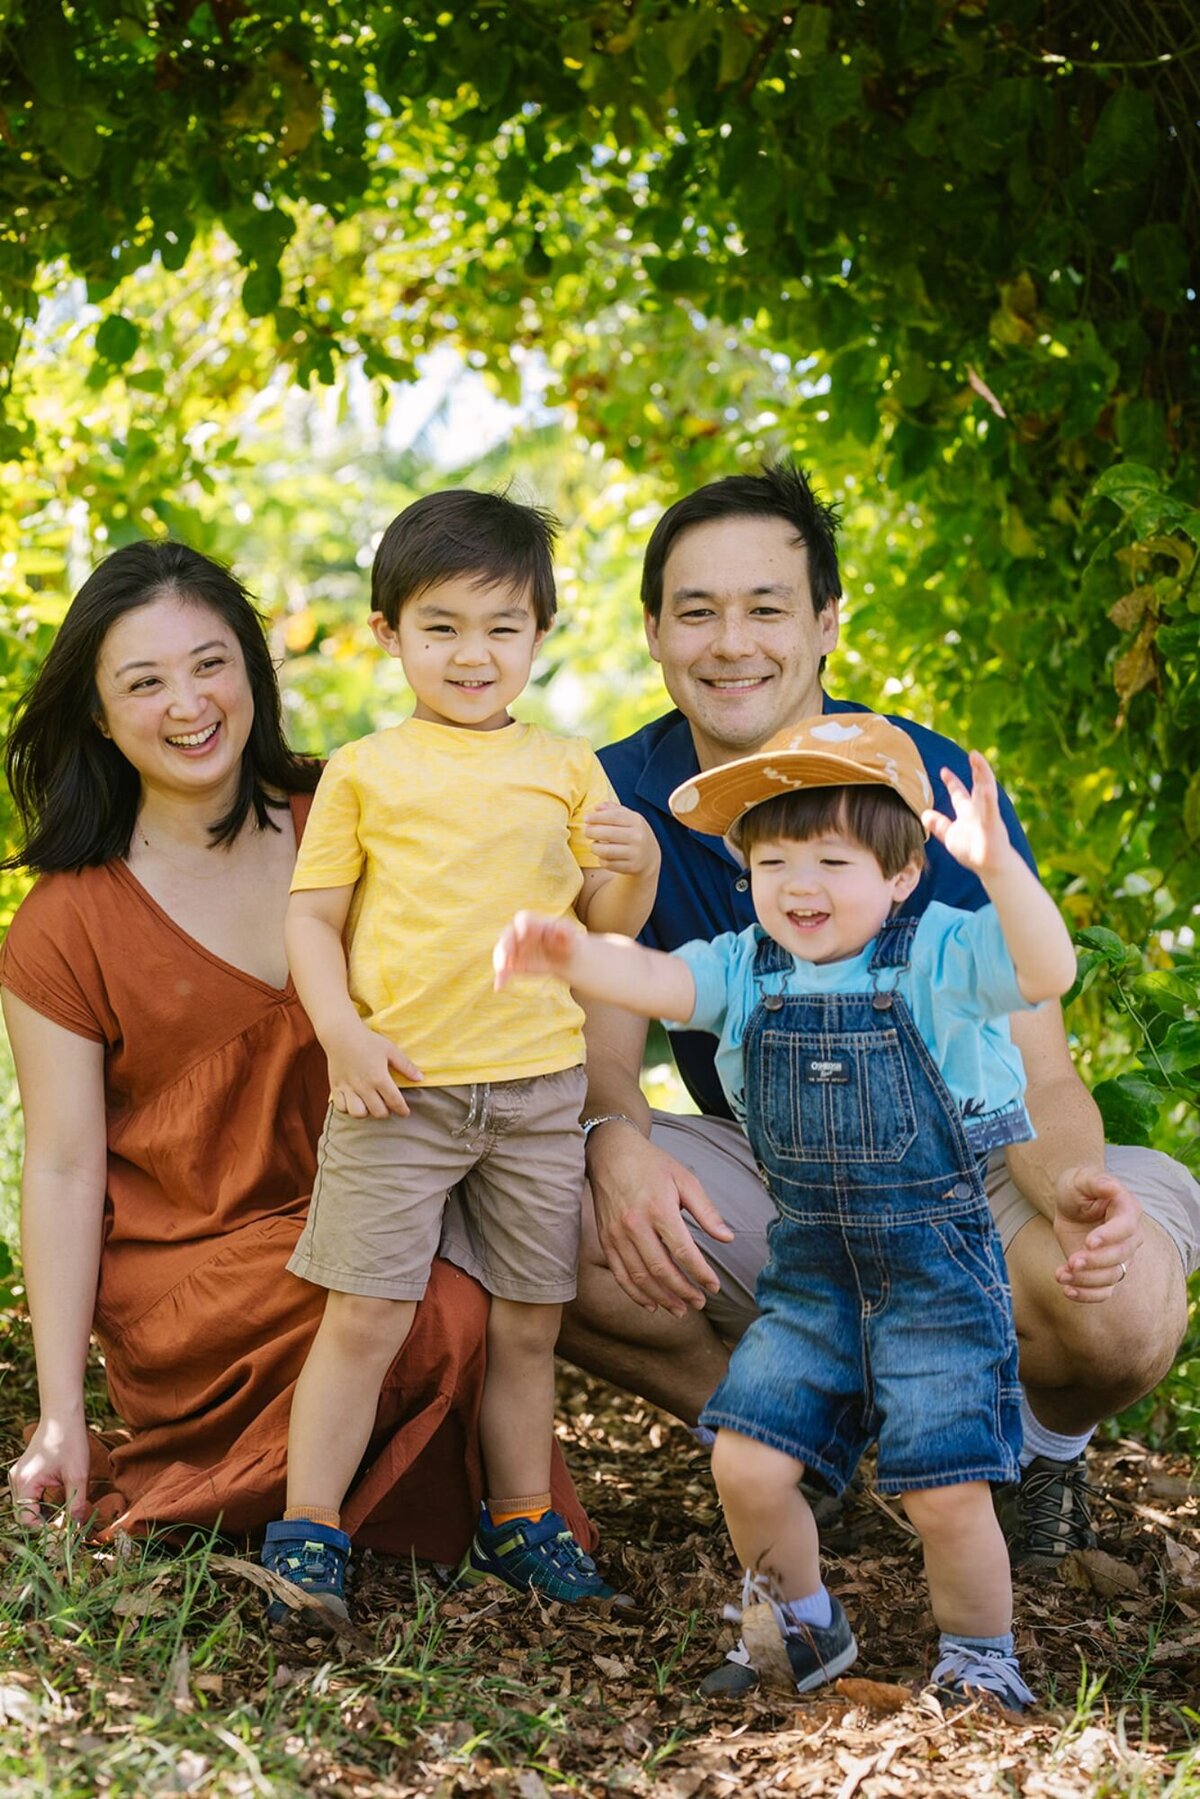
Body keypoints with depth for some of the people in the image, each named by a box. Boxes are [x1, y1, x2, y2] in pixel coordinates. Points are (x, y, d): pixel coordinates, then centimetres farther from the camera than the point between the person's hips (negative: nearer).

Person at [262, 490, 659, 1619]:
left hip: (539, 1089, 2)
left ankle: (521, 1525, 23)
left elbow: (605, 927, 11)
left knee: (526, 1324, 10)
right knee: (366, 1317, -6)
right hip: (400, 1087, -2)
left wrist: (636, 869, -10)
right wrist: (342, 1034, -9)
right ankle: (306, 1532, 3)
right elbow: (311, 914, 4)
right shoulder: (365, 772, 4)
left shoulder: (567, 769, 10)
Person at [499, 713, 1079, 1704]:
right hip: (811, 1268, 5)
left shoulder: (941, 958, -12)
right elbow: (657, 979, -17)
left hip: (939, 1263, -4)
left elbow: (1047, 969, -30)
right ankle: (805, 1630, 29)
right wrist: (573, 954, -39)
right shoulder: (749, 970, 0)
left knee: (946, 1491, -4)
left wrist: (997, 863, -47)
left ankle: (981, 1661, 21)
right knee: (748, 1463, 2)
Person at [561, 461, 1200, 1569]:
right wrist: (616, 1143, -34)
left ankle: (1048, 1440, 6)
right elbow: (603, 1054, -8)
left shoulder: (935, 792, -17)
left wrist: (1071, 1186, -43)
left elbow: (1036, 1081, -18)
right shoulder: (619, 802, -9)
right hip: (758, 1181, 3)